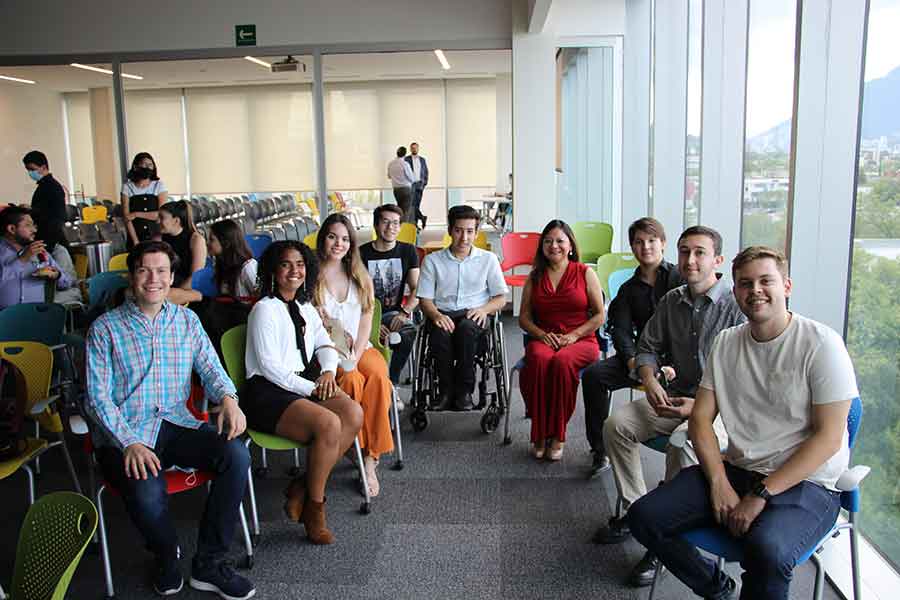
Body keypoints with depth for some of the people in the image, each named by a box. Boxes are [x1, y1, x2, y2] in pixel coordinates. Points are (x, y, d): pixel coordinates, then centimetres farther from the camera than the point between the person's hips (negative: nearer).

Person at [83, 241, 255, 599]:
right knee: (147, 493, -33)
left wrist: (227, 398, -16)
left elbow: (210, 369, 9)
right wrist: (129, 443, -20)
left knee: (236, 455, -23)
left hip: (176, 424, 4)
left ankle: (209, 563, -7)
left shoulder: (186, 321, 12)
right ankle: (167, 557, 3)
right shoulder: (105, 328, 1)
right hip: (123, 433, -3)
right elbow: (97, 397, -5)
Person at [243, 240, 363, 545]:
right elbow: (270, 366, -12)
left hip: (304, 384, 7)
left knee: (353, 413, -20)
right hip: (267, 393, -7)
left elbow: (325, 345, 17)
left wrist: (328, 372, -6)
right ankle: (314, 507, -11)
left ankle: (303, 488, -10)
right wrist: (310, 388, -16)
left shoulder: (305, 308, 20)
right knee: (328, 424, -30)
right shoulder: (265, 309, -5)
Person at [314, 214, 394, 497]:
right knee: (352, 380, -32)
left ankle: (370, 455, -25)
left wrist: (356, 353, -8)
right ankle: (358, 449, -16)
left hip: (360, 347, 3)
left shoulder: (360, 276, 15)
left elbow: (366, 318, 8)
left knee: (379, 376, -28)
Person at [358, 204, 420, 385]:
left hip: (394, 312, 1)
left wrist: (404, 312, -17)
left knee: (408, 332, -32)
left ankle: (391, 384, -12)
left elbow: (416, 289, 3)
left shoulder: (408, 251, 8)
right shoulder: (362, 253, 1)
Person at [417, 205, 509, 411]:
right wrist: (436, 315, -16)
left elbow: (501, 299, 11)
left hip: (474, 315, 0)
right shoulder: (432, 260, 13)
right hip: (442, 314, 0)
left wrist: (484, 309, -11)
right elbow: (425, 299, 7)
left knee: (466, 328, -36)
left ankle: (464, 390, -25)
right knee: (440, 331, -36)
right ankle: (445, 390, -22)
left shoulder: (488, 259, 14)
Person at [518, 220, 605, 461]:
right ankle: (539, 435, -26)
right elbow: (524, 317, 14)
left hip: (581, 340, -2)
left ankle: (557, 436, -23)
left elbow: (599, 315, 3)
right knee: (539, 360, -35)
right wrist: (542, 334, -6)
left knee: (562, 362, -36)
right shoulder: (535, 277, 15)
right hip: (543, 339, 2)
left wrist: (573, 335, -10)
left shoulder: (585, 273, 7)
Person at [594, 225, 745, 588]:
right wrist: (651, 383, -6)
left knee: (682, 442, -35)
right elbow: (649, 348, 15)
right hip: (676, 397, 7)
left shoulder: (735, 307, -14)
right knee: (616, 424, -11)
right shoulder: (672, 302, 7)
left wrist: (701, 406, -25)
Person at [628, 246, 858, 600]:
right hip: (736, 469, 6)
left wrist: (761, 494, -17)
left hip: (805, 483, -5)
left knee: (766, 548, -36)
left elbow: (828, 437, -13)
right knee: (644, 517, -10)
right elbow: (701, 418, 7)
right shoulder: (725, 343, 7)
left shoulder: (820, 344, -9)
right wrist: (719, 483, -9)